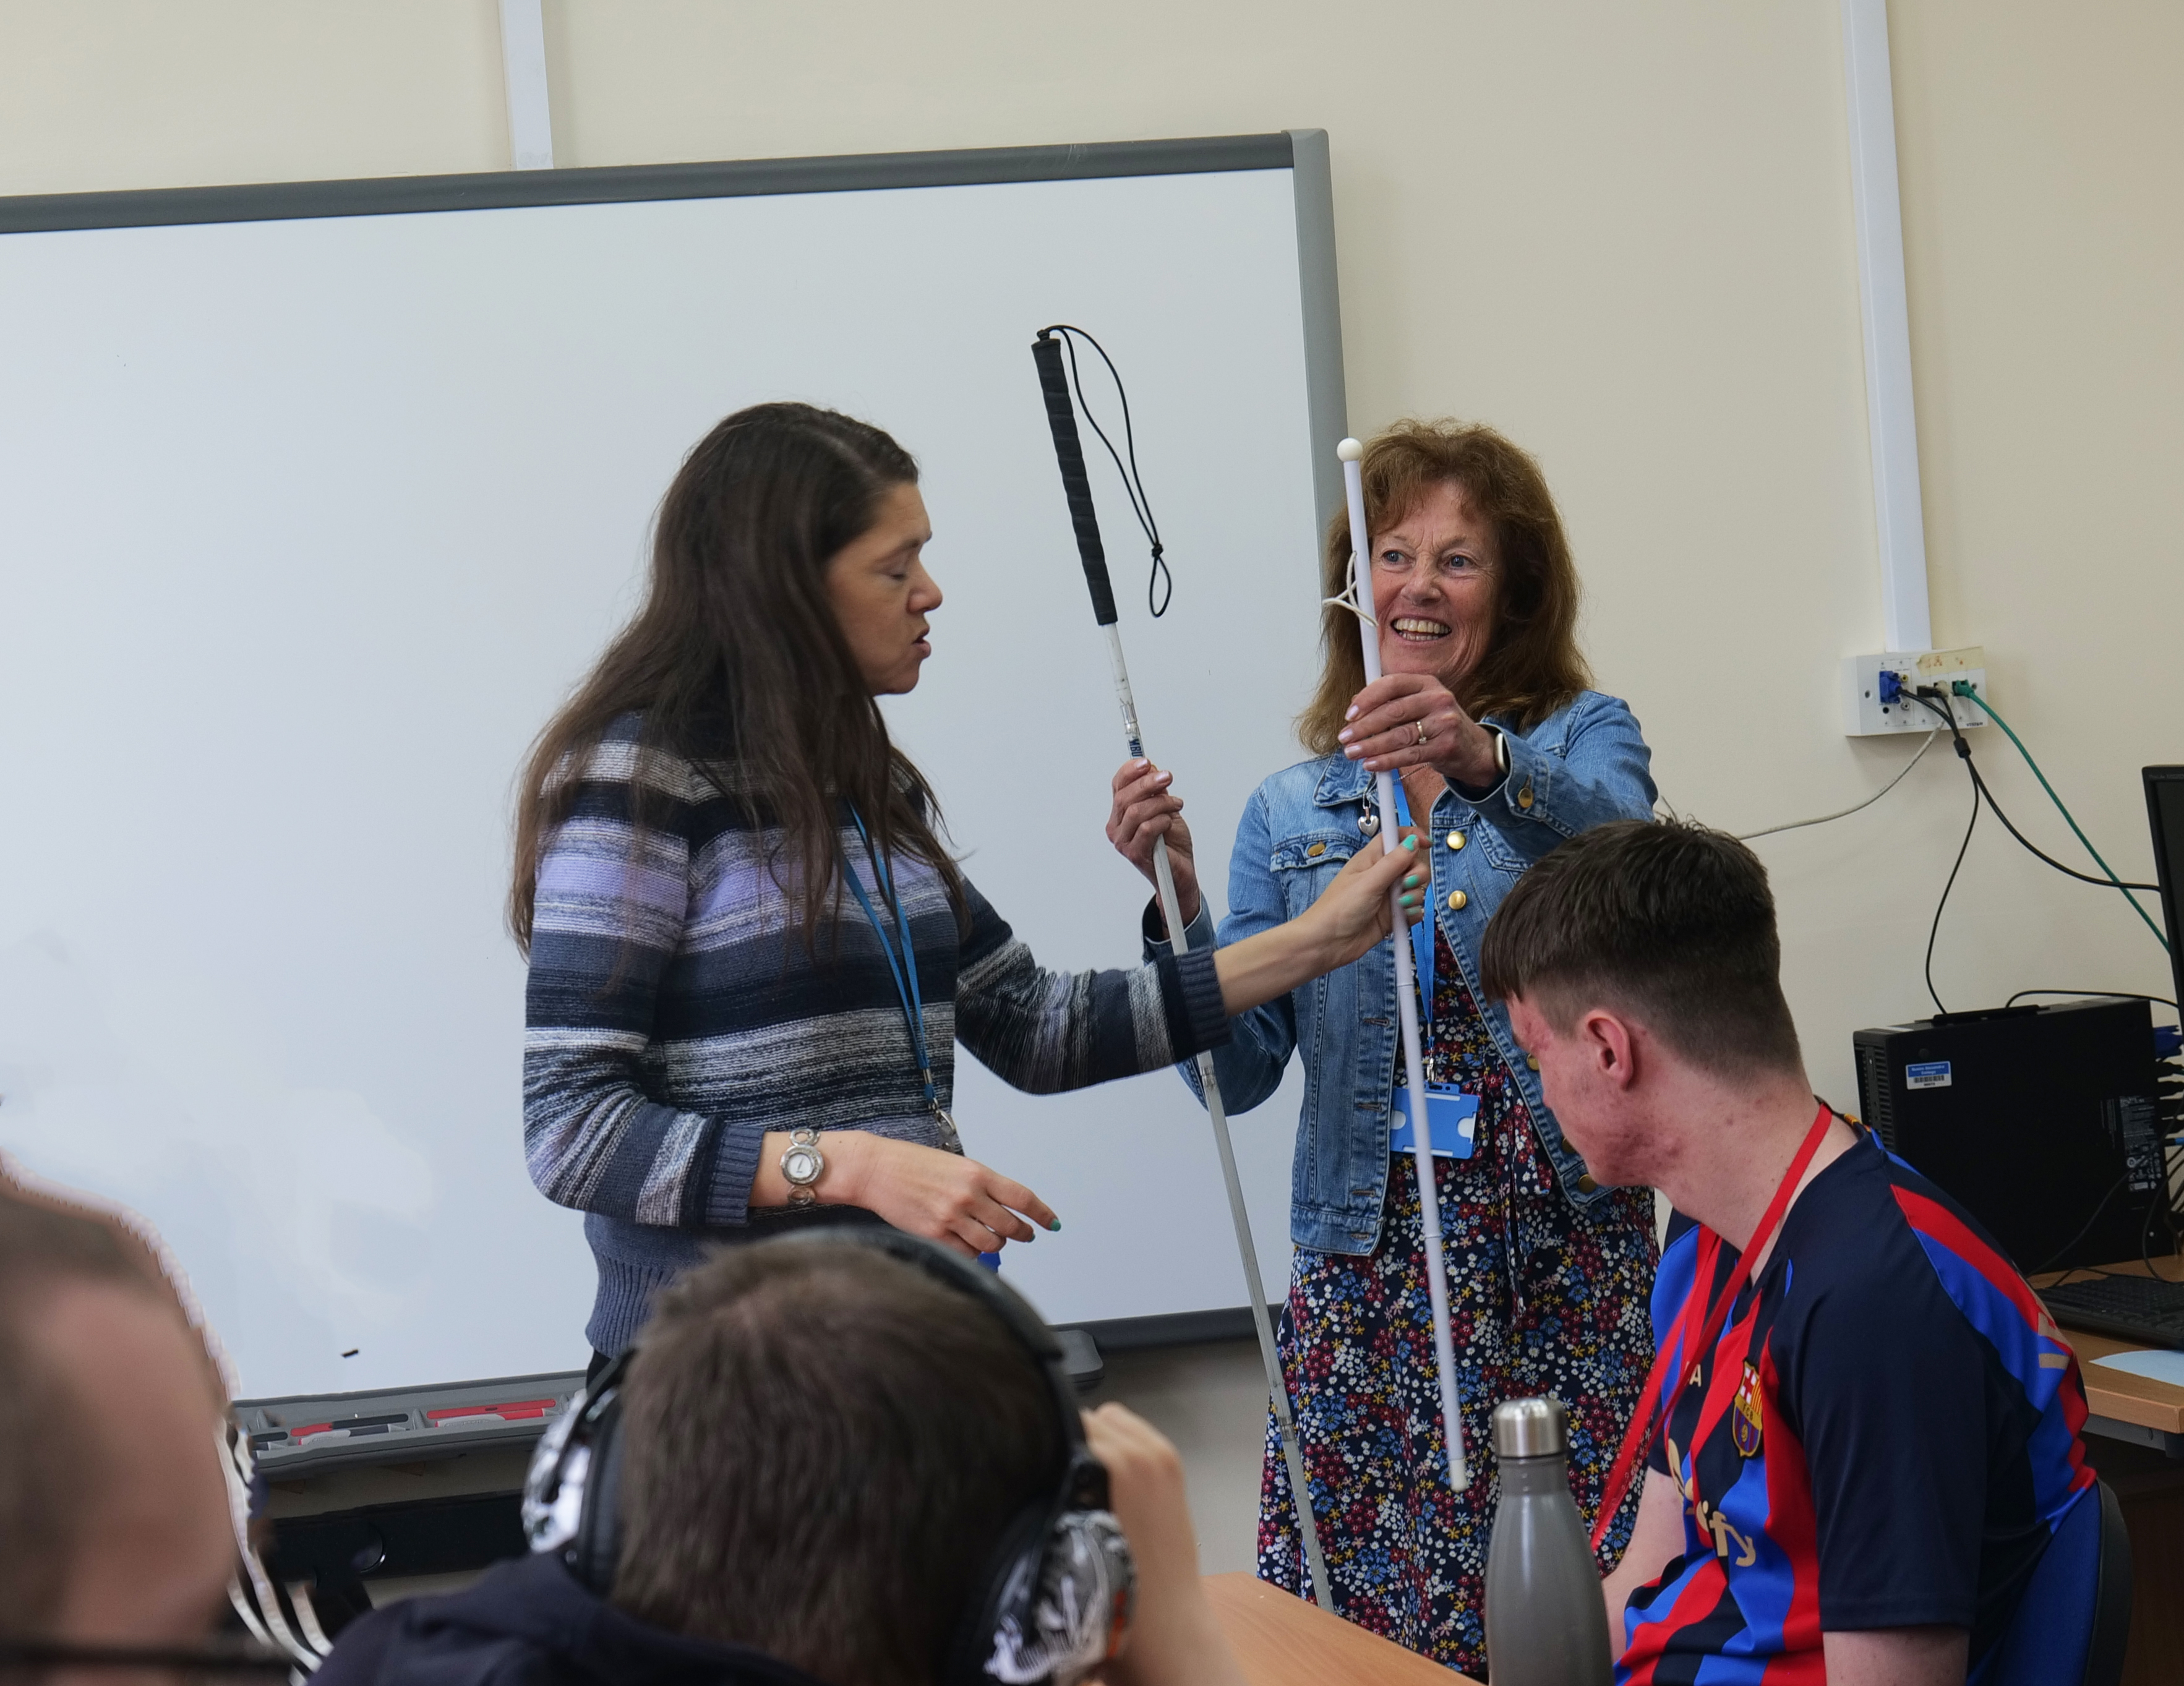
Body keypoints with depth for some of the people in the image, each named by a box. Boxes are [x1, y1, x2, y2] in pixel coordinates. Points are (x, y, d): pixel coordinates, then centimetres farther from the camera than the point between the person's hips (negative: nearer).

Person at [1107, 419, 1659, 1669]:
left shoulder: (1581, 738, 7)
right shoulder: (1292, 815, 15)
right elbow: (1238, 1067, 7)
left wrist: (1485, 764, -36)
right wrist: (1177, 901, -8)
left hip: (1571, 1253, -2)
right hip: (1372, 1267, 2)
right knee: (1354, 1620, -5)